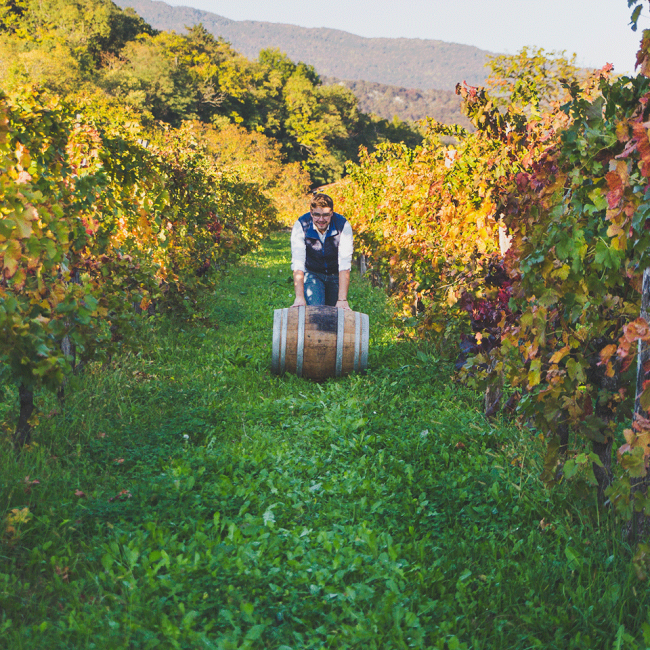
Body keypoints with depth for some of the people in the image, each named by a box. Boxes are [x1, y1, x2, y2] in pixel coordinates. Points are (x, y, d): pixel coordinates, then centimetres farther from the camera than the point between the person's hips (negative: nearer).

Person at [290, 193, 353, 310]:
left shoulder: (343, 226, -22)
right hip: (312, 273, -1)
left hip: (335, 276, 1)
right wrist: (299, 297, -36)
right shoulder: (301, 225, -21)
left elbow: (345, 264, -28)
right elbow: (297, 263, -26)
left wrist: (342, 299, -37)